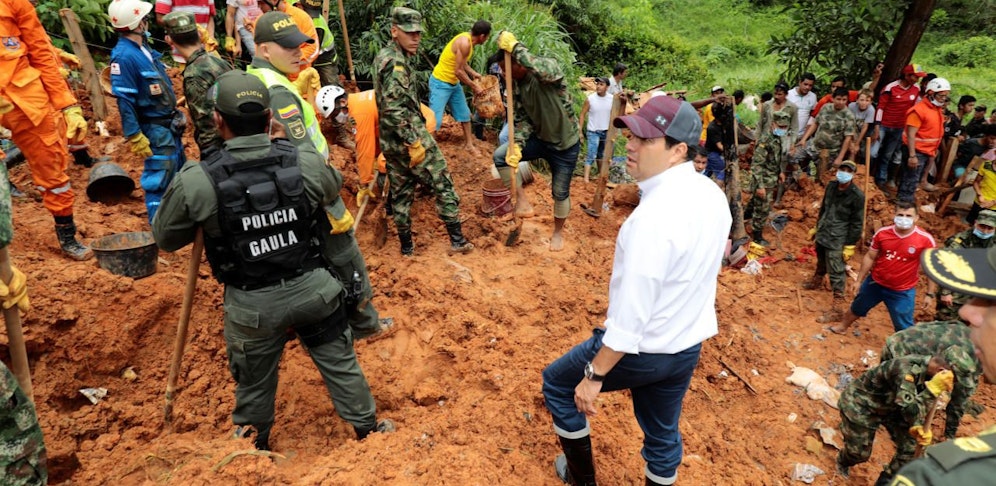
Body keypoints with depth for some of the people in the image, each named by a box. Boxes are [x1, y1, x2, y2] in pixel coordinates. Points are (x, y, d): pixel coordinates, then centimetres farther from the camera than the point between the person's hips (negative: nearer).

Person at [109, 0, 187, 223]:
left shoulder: (143, 47, 6)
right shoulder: (124, 56, -20)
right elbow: (124, 102, -20)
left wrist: (173, 106, 23)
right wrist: (135, 138, -20)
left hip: (170, 125, 10)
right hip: (155, 130, -9)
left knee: (179, 173, 21)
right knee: (159, 181, 0)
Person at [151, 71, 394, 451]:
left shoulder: (195, 183, -17)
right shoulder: (306, 163, -14)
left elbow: (166, 239, 0)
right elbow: (334, 186, 10)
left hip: (252, 305, -1)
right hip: (312, 288, 1)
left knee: (254, 383, 22)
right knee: (340, 363, 20)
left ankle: (254, 449, 47)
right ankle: (368, 429, 38)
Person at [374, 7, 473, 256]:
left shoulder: (382, 56, 14)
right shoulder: (396, 61, -16)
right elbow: (393, 108, -25)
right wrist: (414, 143, -24)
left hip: (390, 141, 9)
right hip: (409, 138, -9)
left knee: (400, 194, 13)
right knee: (443, 184, 0)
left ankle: (406, 246, 21)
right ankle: (457, 240, 3)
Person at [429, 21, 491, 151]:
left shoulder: (468, 39, 2)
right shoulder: (464, 43, -26)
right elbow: (458, 71, -26)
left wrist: (473, 73, 12)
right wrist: (474, 86, -17)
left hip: (454, 83, 10)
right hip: (440, 83, -10)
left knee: (464, 113, 17)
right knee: (435, 119, -10)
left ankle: (468, 143, 31)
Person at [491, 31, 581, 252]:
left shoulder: (550, 67, -23)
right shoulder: (517, 84, -4)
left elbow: (541, 70, -49)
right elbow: (523, 118, -2)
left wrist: (514, 46, -39)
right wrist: (517, 144, -20)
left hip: (565, 144, -5)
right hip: (539, 138, 5)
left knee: (560, 192, 9)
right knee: (501, 156, -13)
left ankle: (558, 232, 35)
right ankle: (522, 200, 1)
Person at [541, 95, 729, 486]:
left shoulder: (654, 215, -31)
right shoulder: (713, 196, -3)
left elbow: (631, 313, -28)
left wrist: (594, 375, -19)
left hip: (643, 350, -7)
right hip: (689, 345, 8)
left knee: (558, 383, 17)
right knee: (663, 435, 25)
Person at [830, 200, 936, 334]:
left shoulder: (925, 239, -20)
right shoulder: (882, 233, -14)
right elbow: (870, 257, -1)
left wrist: (929, 294, -8)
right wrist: (859, 280, 4)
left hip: (903, 291, -3)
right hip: (875, 282, 3)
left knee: (904, 327, 6)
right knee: (857, 308, 26)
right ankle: (843, 327, 53)